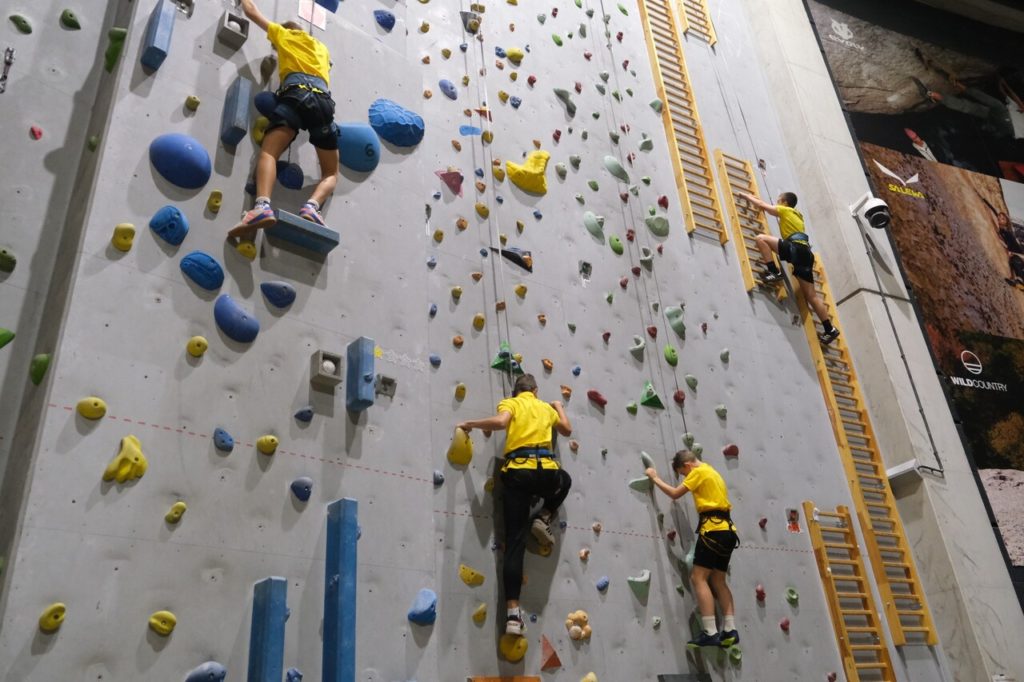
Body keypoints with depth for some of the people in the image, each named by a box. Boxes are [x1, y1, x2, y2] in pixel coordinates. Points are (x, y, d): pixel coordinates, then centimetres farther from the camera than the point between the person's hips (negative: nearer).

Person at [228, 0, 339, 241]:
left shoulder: (283, 33, 30)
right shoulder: (321, 47, 39)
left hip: (296, 94, -3)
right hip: (324, 100, 3)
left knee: (268, 152, -13)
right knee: (331, 173, 7)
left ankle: (262, 206, -41)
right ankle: (312, 206, -25)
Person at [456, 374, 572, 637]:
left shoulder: (509, 403, 14)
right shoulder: (546, 407, 24)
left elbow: (501, 421, -10)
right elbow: (567, 429, 41)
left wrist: (470, 424, 3)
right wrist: (559, 407, 57)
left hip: (517, 472, -1)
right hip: (546, 470, 2)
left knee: (515, 541, -3)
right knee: (565, 480, 41)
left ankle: (513, 613, -11)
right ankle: (544, 519, 17)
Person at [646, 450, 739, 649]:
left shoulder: (699, 471, -3)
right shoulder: (712, 472, 25)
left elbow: (675, 493, -6)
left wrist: (654, 478, 5)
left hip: (713, 528, -10)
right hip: (727, 529, 10)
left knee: (698, 577, -10)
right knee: (718, 580, 12)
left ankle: (710, 632, -16)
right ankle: (730, 630, 5)